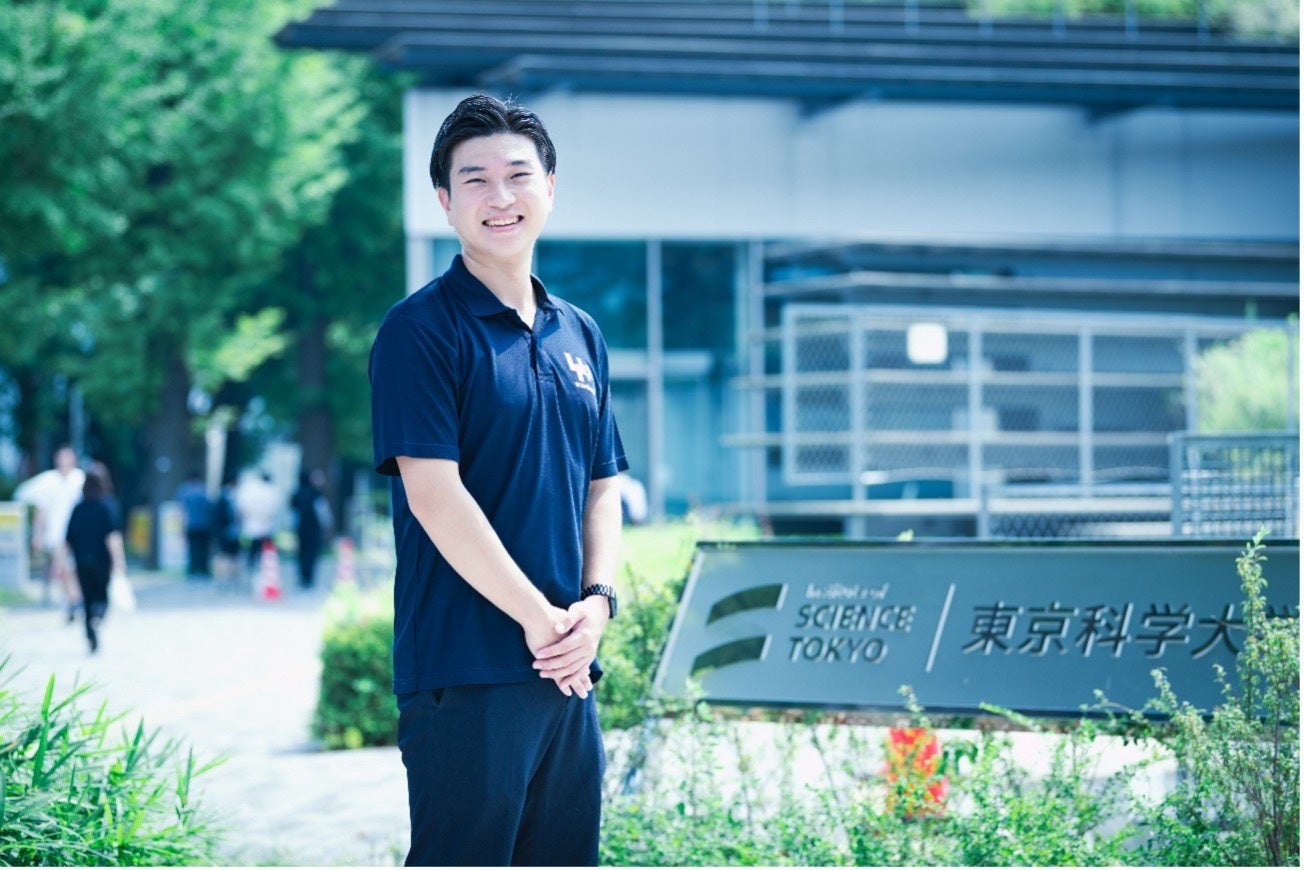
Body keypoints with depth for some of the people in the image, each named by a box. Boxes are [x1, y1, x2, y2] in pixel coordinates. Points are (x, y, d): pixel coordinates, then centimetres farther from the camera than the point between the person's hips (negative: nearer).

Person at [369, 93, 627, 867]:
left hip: (567, 670, 7)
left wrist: (596, 602, 0)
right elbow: (434, 494, -13)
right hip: (466, 672, -7)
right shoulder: (423, 330, -6)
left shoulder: (579, 335, 15)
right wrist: (538, 619, -13)